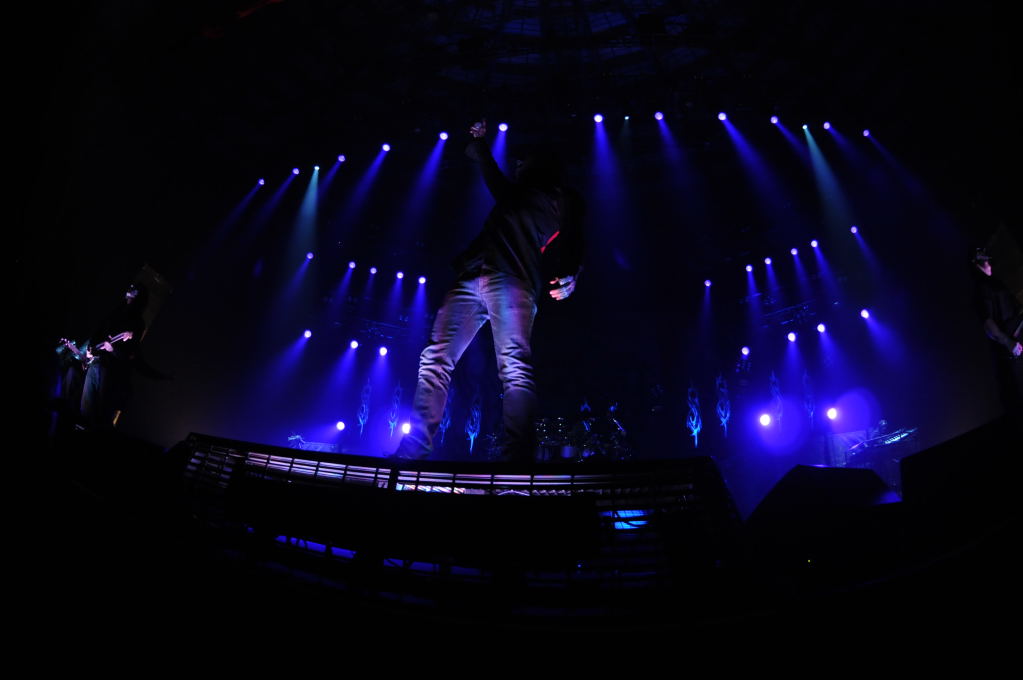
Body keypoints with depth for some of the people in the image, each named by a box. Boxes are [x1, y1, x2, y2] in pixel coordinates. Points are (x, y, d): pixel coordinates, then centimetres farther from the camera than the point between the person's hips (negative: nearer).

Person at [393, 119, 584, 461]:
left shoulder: (564, 200, 17)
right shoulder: (515, 194, 36)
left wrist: (569, 276, -8)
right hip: (470, 279, 6)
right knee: (435, 359, -6)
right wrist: (479, 142, 53)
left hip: (512, 281, -6)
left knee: (515, 366, -23)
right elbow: (491, 175, 54)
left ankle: (516, 457, -29)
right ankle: (411, 452, -6)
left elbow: (573, 244, 4)